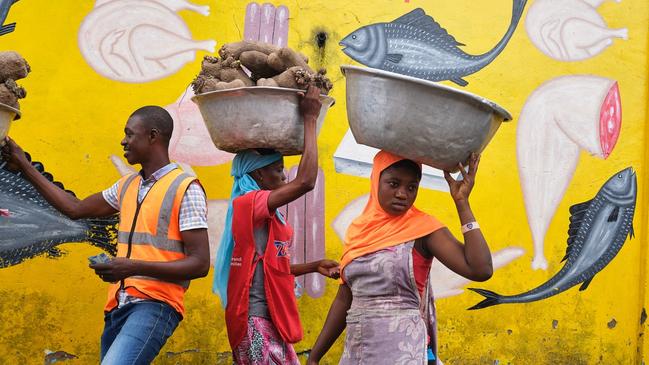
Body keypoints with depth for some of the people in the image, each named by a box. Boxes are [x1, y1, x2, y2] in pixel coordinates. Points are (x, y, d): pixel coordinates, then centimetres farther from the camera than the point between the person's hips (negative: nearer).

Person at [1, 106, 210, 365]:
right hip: (117, 306, 8)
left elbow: (200, 264, -10)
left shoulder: (185, 188, -5)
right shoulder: (126, 186, 18)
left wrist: (135, 267, -19)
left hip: (154, 305, -8)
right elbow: (75, 209, 28)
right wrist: (25, 167, 28)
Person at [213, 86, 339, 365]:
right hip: (256, 320, -10)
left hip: (271, 320, 10)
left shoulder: (267, 216, 16)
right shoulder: (249, 203, -14)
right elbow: (306, 181, -25)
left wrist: (315, 267, 13)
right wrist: (310, 118, -17)